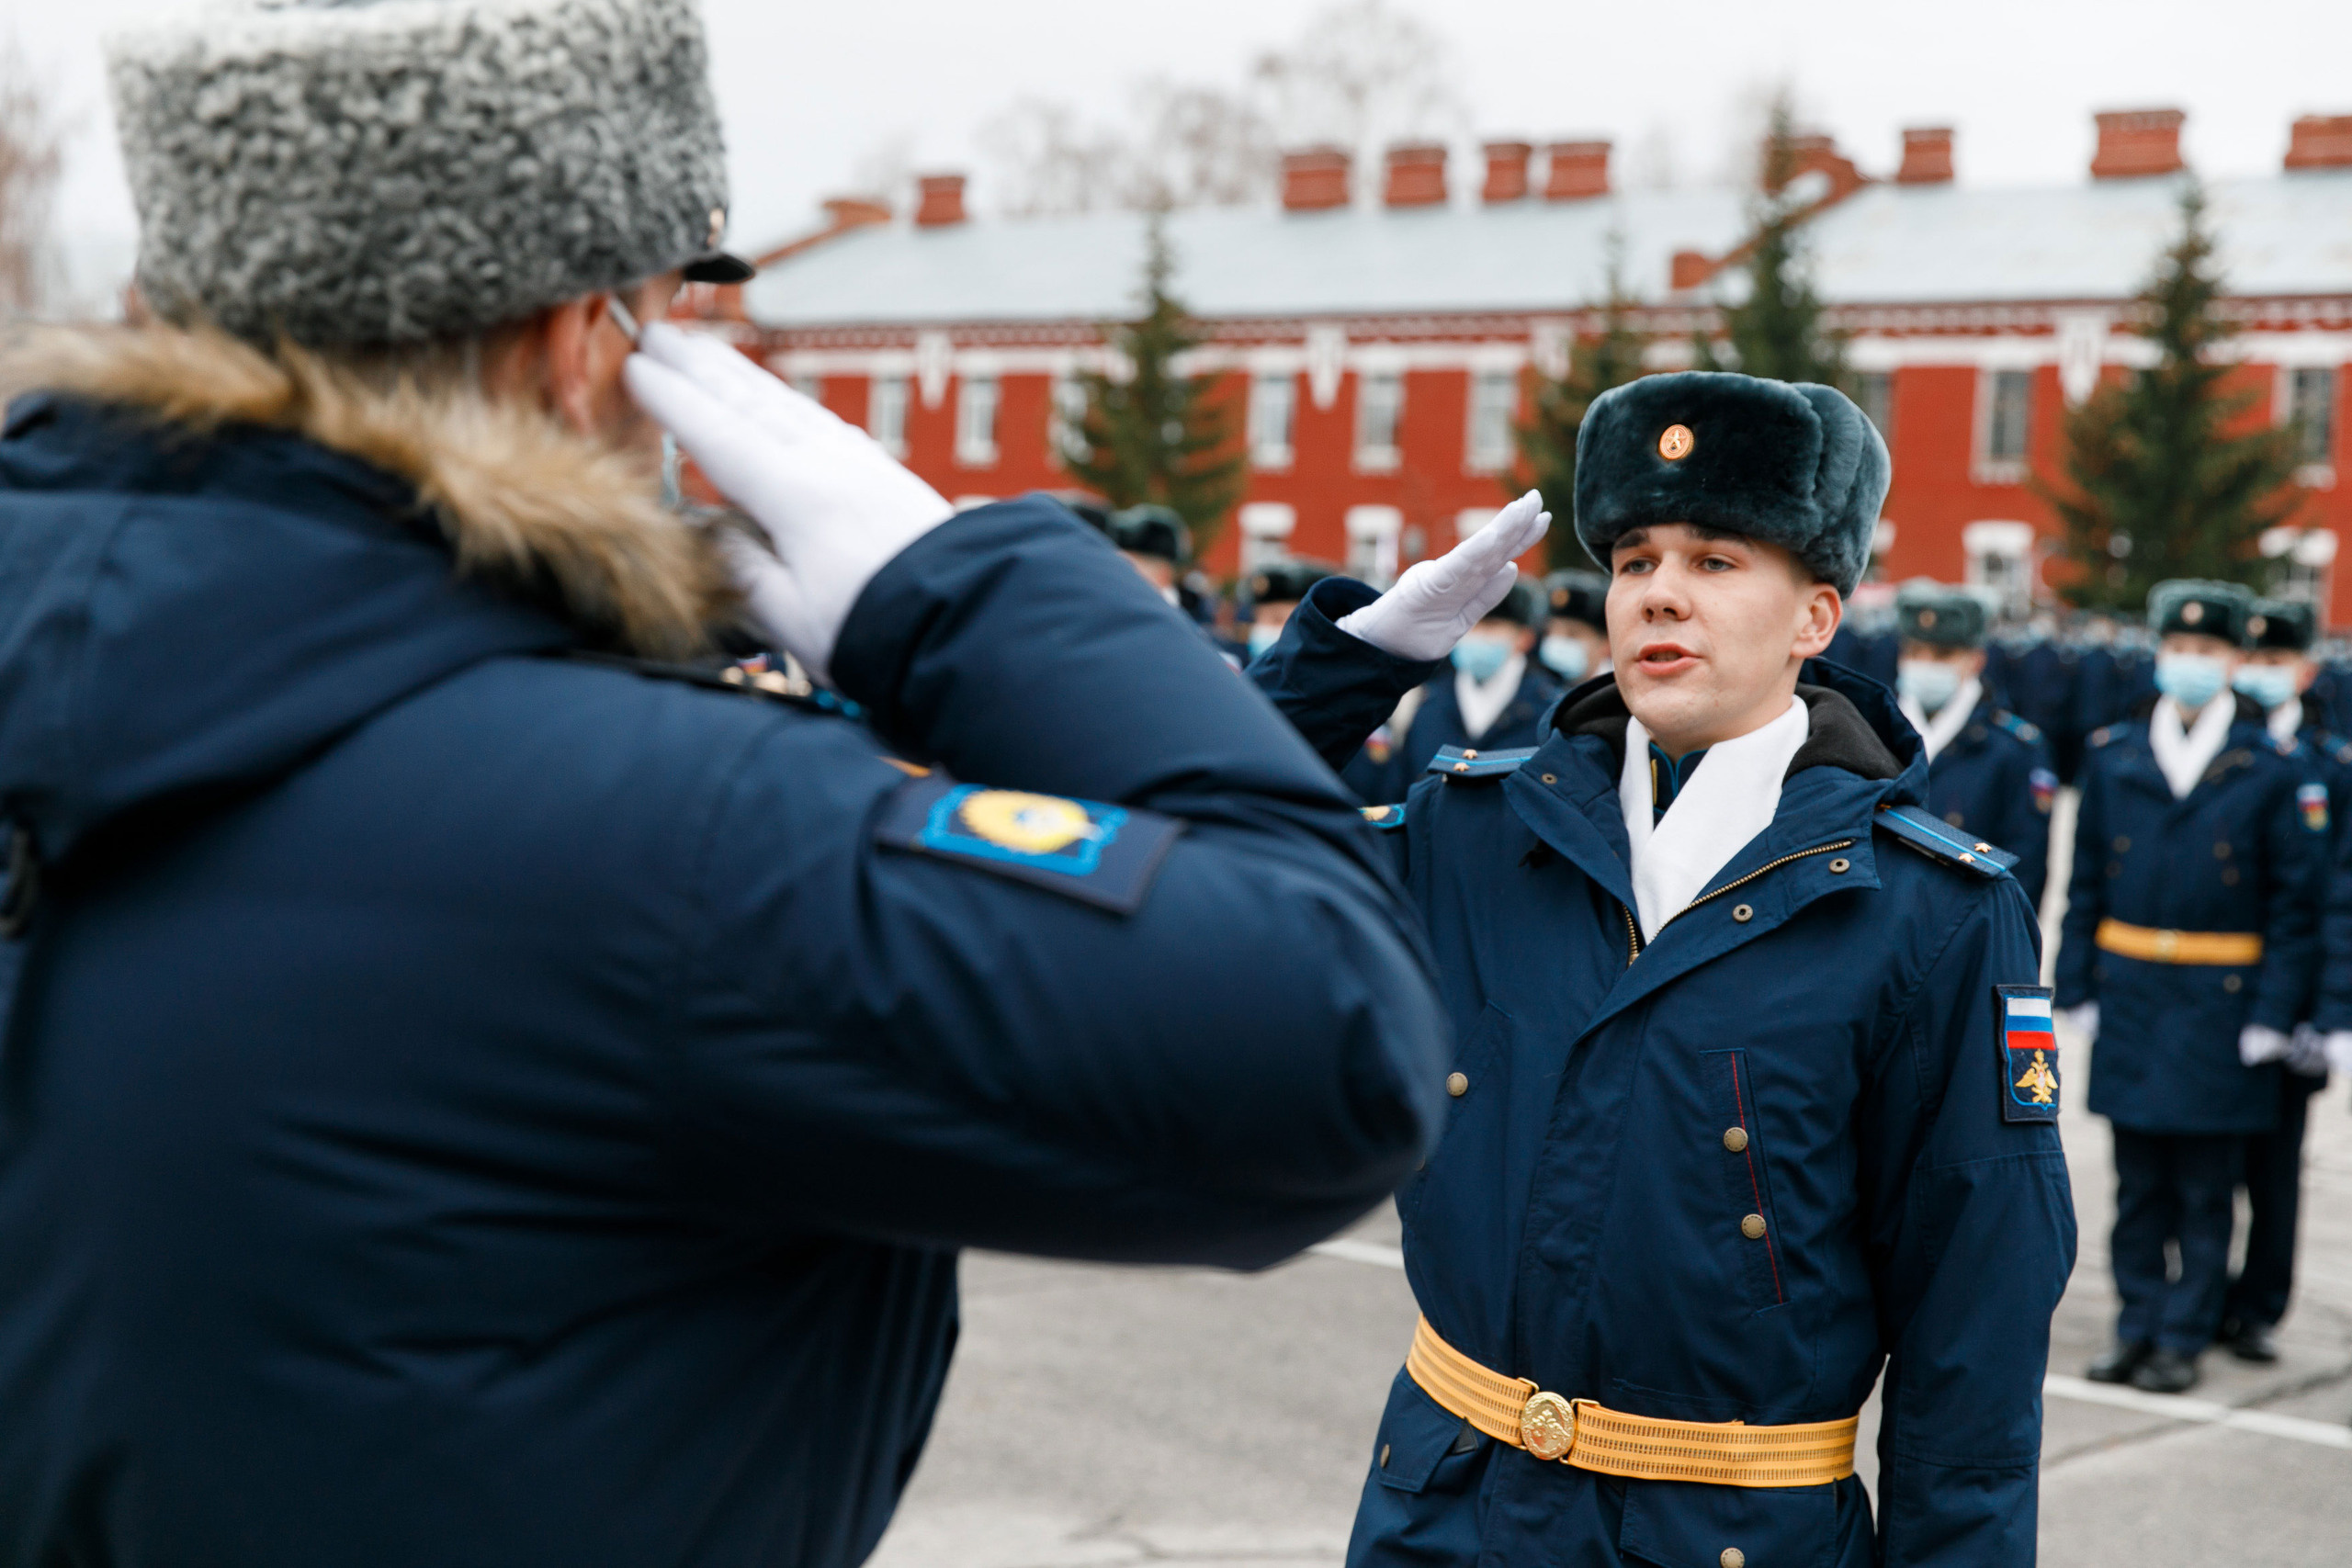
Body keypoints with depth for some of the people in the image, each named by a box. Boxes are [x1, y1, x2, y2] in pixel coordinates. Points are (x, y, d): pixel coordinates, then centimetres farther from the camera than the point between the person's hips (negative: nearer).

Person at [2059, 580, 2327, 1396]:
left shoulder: (2275, 768, -2)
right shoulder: (2112, 754, 6)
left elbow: (2297, 903, -2)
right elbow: (2087, 883, 9)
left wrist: (2272, 1015, -8)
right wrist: (2077, 988, 3)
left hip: (2221, 1003, -2)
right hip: (2129, 997, 2)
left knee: (2205, 1188, 4)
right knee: (2138, 1182, 9)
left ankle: (2184, 1337, 14)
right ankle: (2137, 1325, 19)